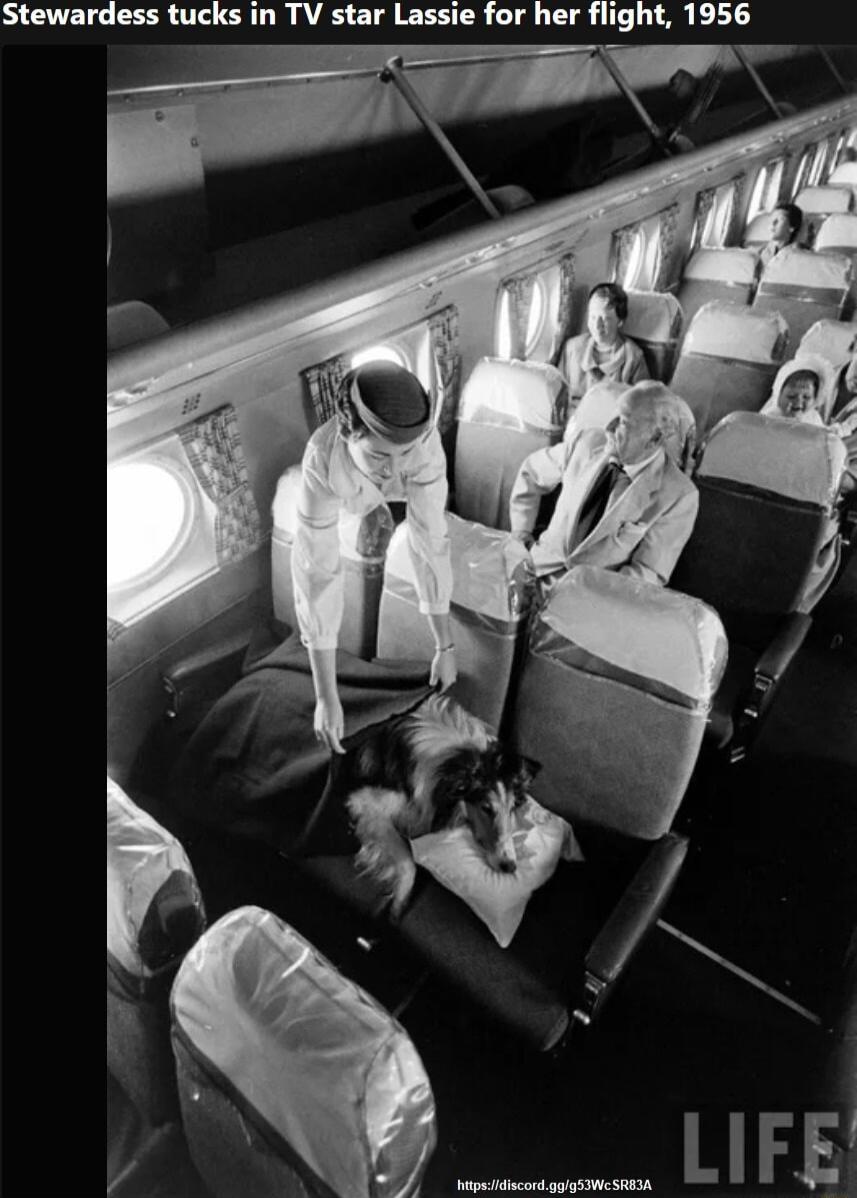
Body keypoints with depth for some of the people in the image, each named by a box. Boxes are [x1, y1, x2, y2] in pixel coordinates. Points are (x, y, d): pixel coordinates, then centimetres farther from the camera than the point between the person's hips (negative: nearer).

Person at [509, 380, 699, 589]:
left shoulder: (679, 495, -12)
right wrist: (520, 533, 7)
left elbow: (650, 573, -9)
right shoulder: (589, 441, 0)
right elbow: (531, 472, 16)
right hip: (540, 566, 3)